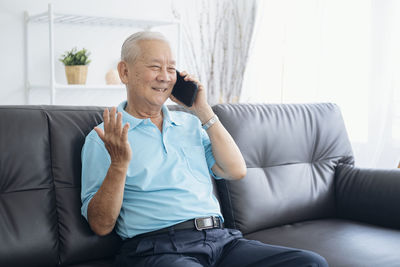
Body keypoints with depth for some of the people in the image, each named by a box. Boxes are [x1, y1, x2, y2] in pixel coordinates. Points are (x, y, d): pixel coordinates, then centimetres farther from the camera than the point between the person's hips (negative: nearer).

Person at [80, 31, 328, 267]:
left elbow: (236, 171, 9)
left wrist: (203, 111, 8)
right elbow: (101, 225, -1)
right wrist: (119, 164, -17)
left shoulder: (190, 123, 21)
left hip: (223, 240, 6)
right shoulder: (103, 138, 5)